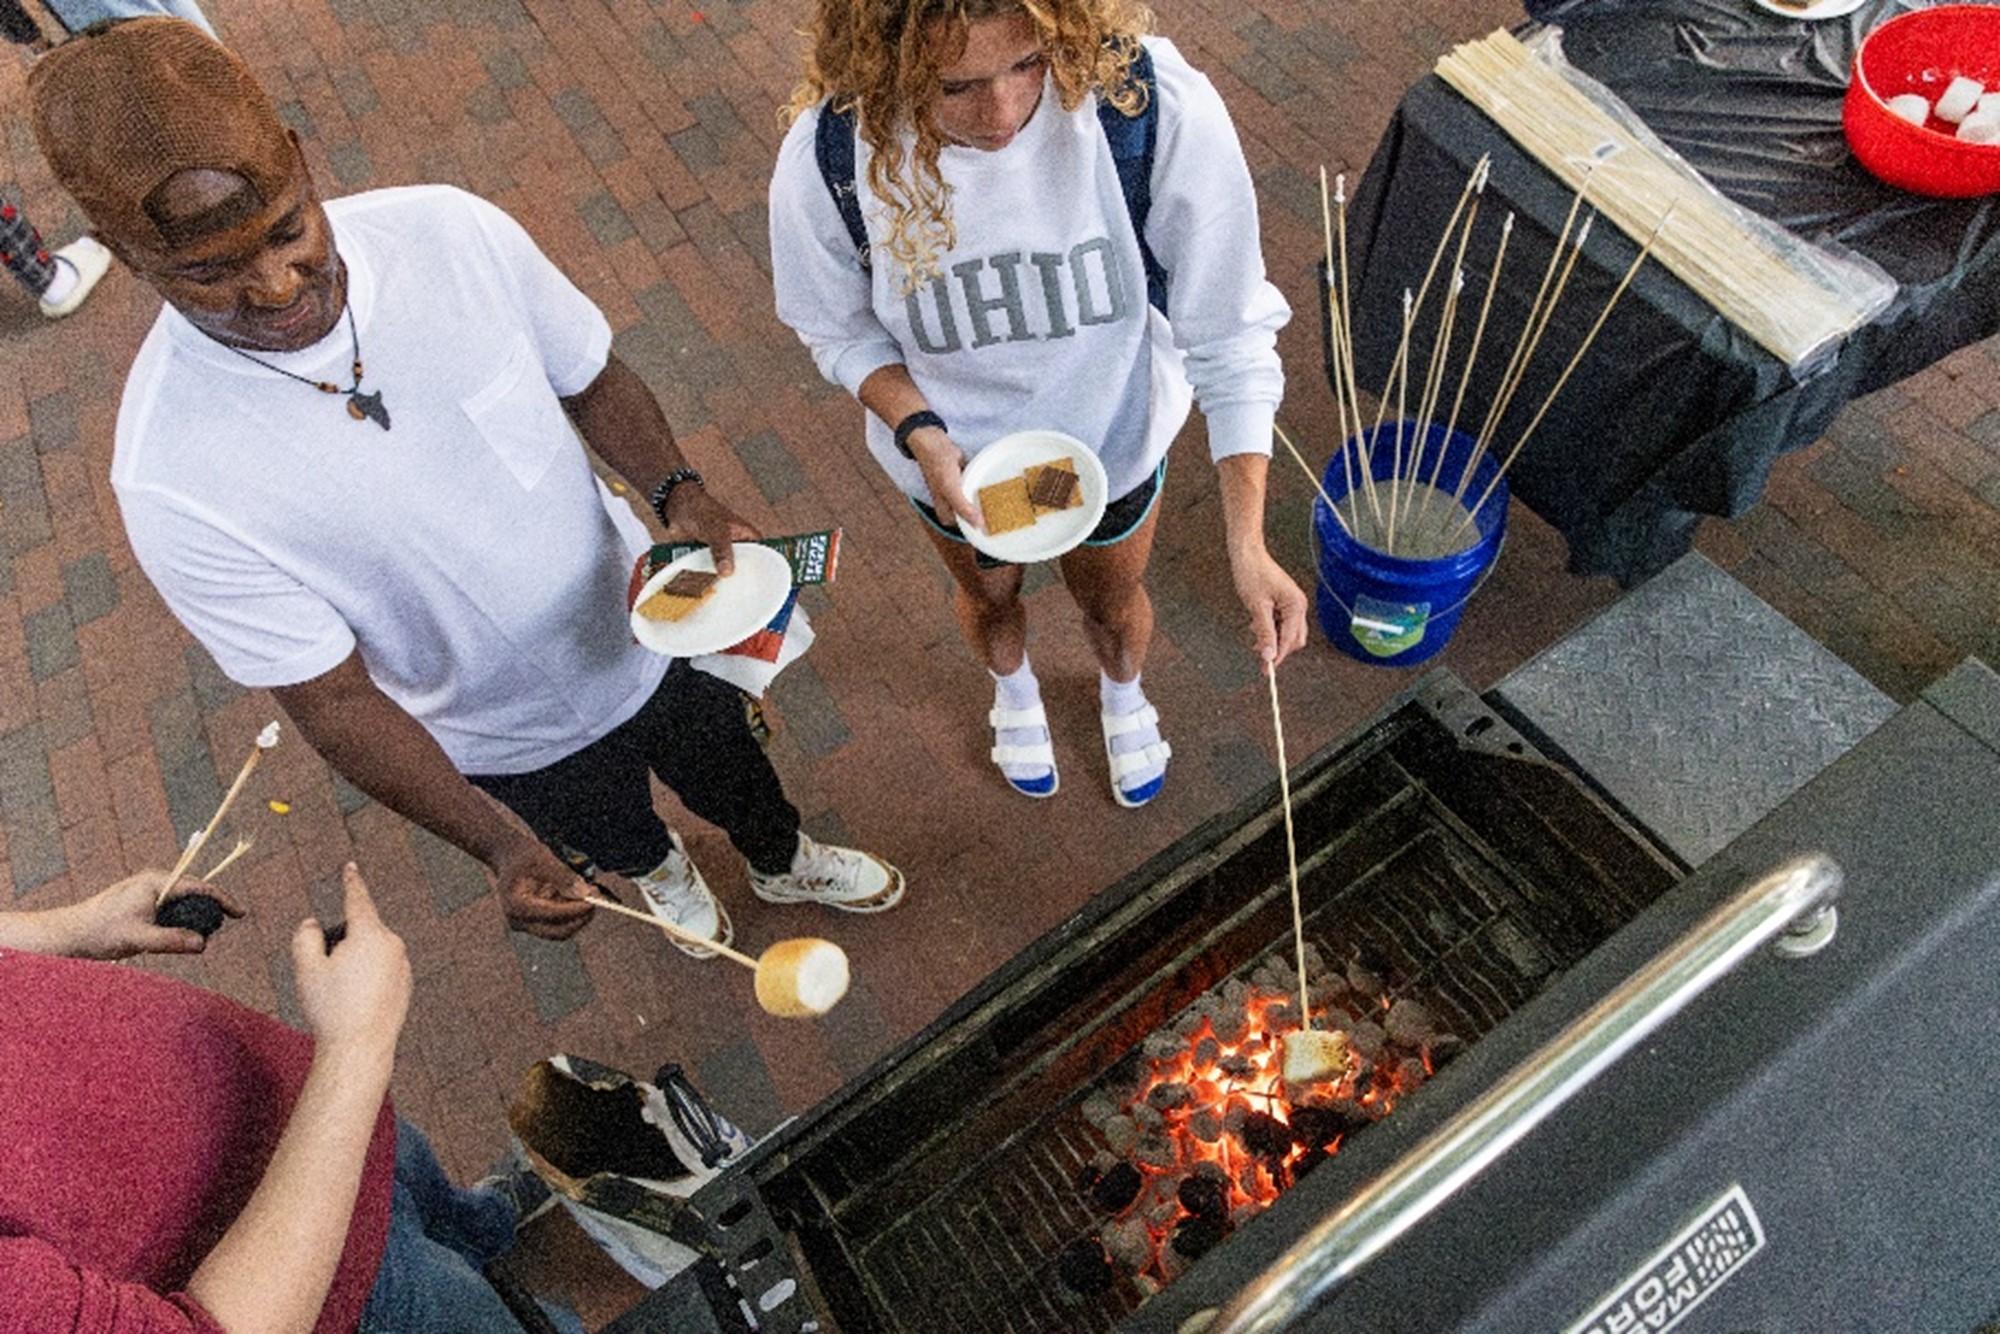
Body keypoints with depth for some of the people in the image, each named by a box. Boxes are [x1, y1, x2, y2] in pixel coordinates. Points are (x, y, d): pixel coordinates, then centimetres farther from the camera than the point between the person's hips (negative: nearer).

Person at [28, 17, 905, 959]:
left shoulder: (454, 230, -25)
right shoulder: (172, 480, -30)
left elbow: (592, 380, -8)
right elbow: (332, 699, -23)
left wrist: (677, 491, -27)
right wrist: (497, 847, -32)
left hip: (643, 627, 2)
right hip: (512, 741, -1)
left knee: (733, 776, 31)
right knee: (611, 837, 32)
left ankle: (784, 862, 67)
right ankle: (655, 867, 71)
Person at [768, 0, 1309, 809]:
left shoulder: (1160, 108, -35)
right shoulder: (827, 162, -31)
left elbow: (1228, 333, -25)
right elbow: (840, 331, -11)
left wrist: (1247, 542, -31)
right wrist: (921, 433, -30)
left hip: (1115, 439, 0)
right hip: (951, 456, 1)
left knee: (1112, 602, 29)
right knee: (990, 595, 32)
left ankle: (1122, 694, 69)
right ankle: (1013, 691, 71)